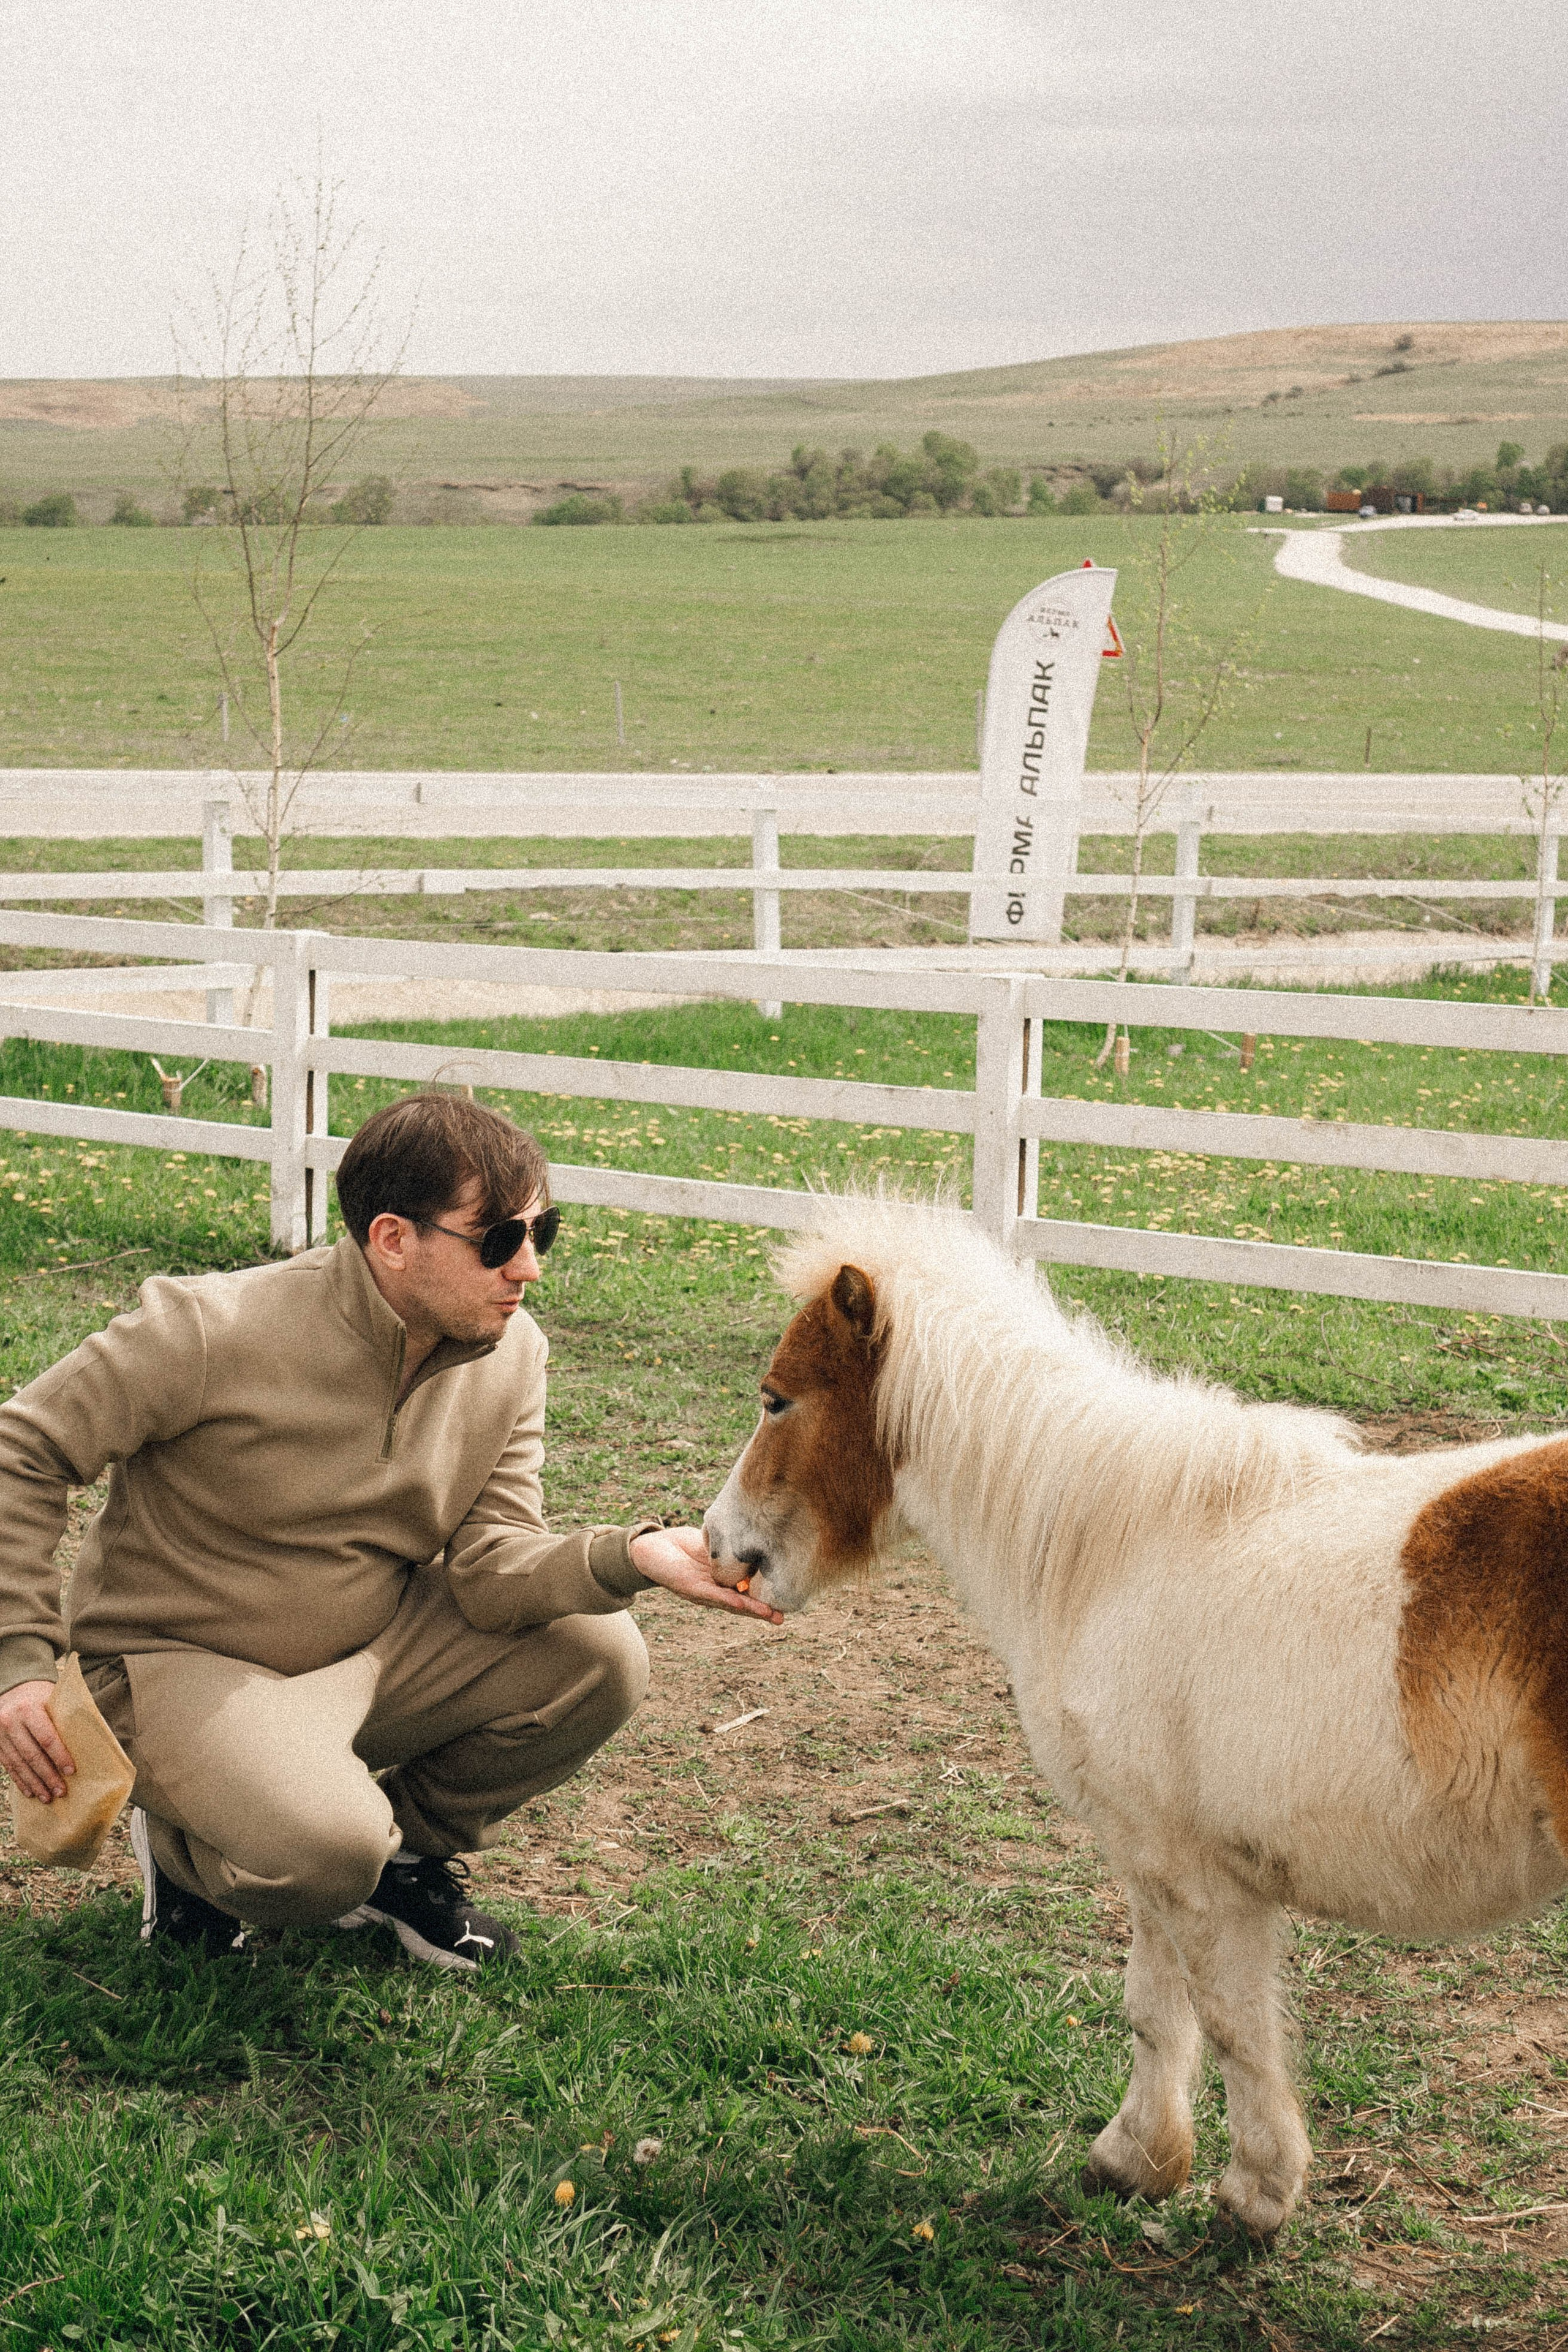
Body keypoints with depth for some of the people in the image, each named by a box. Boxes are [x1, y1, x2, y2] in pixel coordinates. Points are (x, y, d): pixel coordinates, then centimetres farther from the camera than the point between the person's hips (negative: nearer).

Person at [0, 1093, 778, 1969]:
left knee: (601, 1660, -12)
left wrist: (631, 1557, -31)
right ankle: (184, 1845, 4)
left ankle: (411, 1847, 11)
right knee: (323, 1856, -33)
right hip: (184, 1664, -6)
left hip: (377, 1650, 6)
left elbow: (489, 1566, -11)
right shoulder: (214, 1330, -23)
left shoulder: (512, 1355, -5)